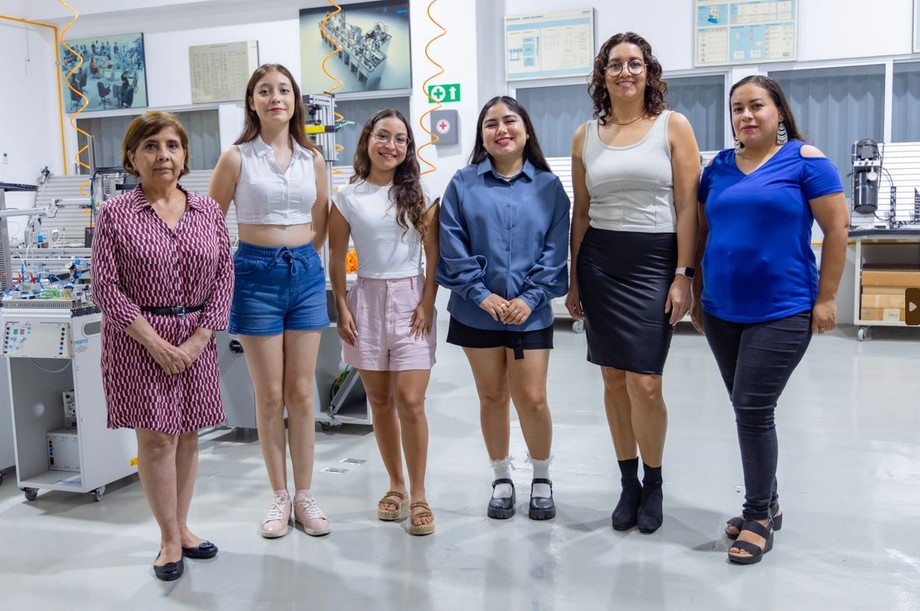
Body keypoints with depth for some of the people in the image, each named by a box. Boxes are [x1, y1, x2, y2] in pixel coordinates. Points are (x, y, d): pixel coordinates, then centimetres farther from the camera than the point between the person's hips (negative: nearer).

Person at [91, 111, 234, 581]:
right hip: (140, 340, -3)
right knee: (155, 437, -1)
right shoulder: (115, 214, -4)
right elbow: (105, 286, -7)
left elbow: (224, 276, 4)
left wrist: (199, 338, -7)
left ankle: (181, 527, 26)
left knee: (187, 435, 10)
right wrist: (155, 342, -13)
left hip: (196, 339, 3)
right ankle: (170, 540, 14)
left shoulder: (208, 210, 5)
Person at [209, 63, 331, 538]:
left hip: (305, 272, 3)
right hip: (256, 273, -3)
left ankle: (305, 497, 18)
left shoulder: (312, 158, 6)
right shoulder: (237, 158, -3)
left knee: (301, 393, 7)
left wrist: (301, 258, 9)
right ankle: (279, 498, 18)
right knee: (269, 396, 4)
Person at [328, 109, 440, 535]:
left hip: (411, 299, -1)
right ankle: (396, 485, 24)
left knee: (410, 401, -7)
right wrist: (341, 309, -1)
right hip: (368, 298, 1)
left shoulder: (419, 195, 3)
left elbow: (433, 254, 2)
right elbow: (337, 257, 5)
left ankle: (418, 495, 4)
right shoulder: (347, 197, 3)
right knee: (380, 401, 9)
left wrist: (427, 303, -6)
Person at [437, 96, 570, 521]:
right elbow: (453, 247, -3)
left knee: (531, 399, -1)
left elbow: (555, 250, -1)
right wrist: (481, 294, -11)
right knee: (492, 397, 10)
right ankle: (501, 479, 27)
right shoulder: (463, 184, 2)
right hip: (477, 311, 1)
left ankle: (541, 478, 23)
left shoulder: (548, 186, 3)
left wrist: (530, 298, -12)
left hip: (529, 312, -1)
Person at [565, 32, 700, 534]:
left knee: (644, 383, -8)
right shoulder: (585, 135, 10)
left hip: (654, 263, -3)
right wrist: (573, 279, 11)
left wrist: (682, 276, -9)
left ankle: (653, 484, 16)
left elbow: (688, 208, -3)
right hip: (599, 264, 3)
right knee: (613, 380, 7)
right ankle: (627, 483, 23)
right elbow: (581, 214, 13)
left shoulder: (673, 126, 1)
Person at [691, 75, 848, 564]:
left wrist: (826, 299, -9)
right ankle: (767, 503, 29)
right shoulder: (718, 167, 8)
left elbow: (837, 228, -7)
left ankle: (759, 517, 11)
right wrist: (697, 296, 13)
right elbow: (701, 234, 14)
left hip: (782, 313, -5)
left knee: (752, 409, -6)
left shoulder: (804, 160, -6)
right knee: (748, 410, 13)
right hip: (722, 313, 5)